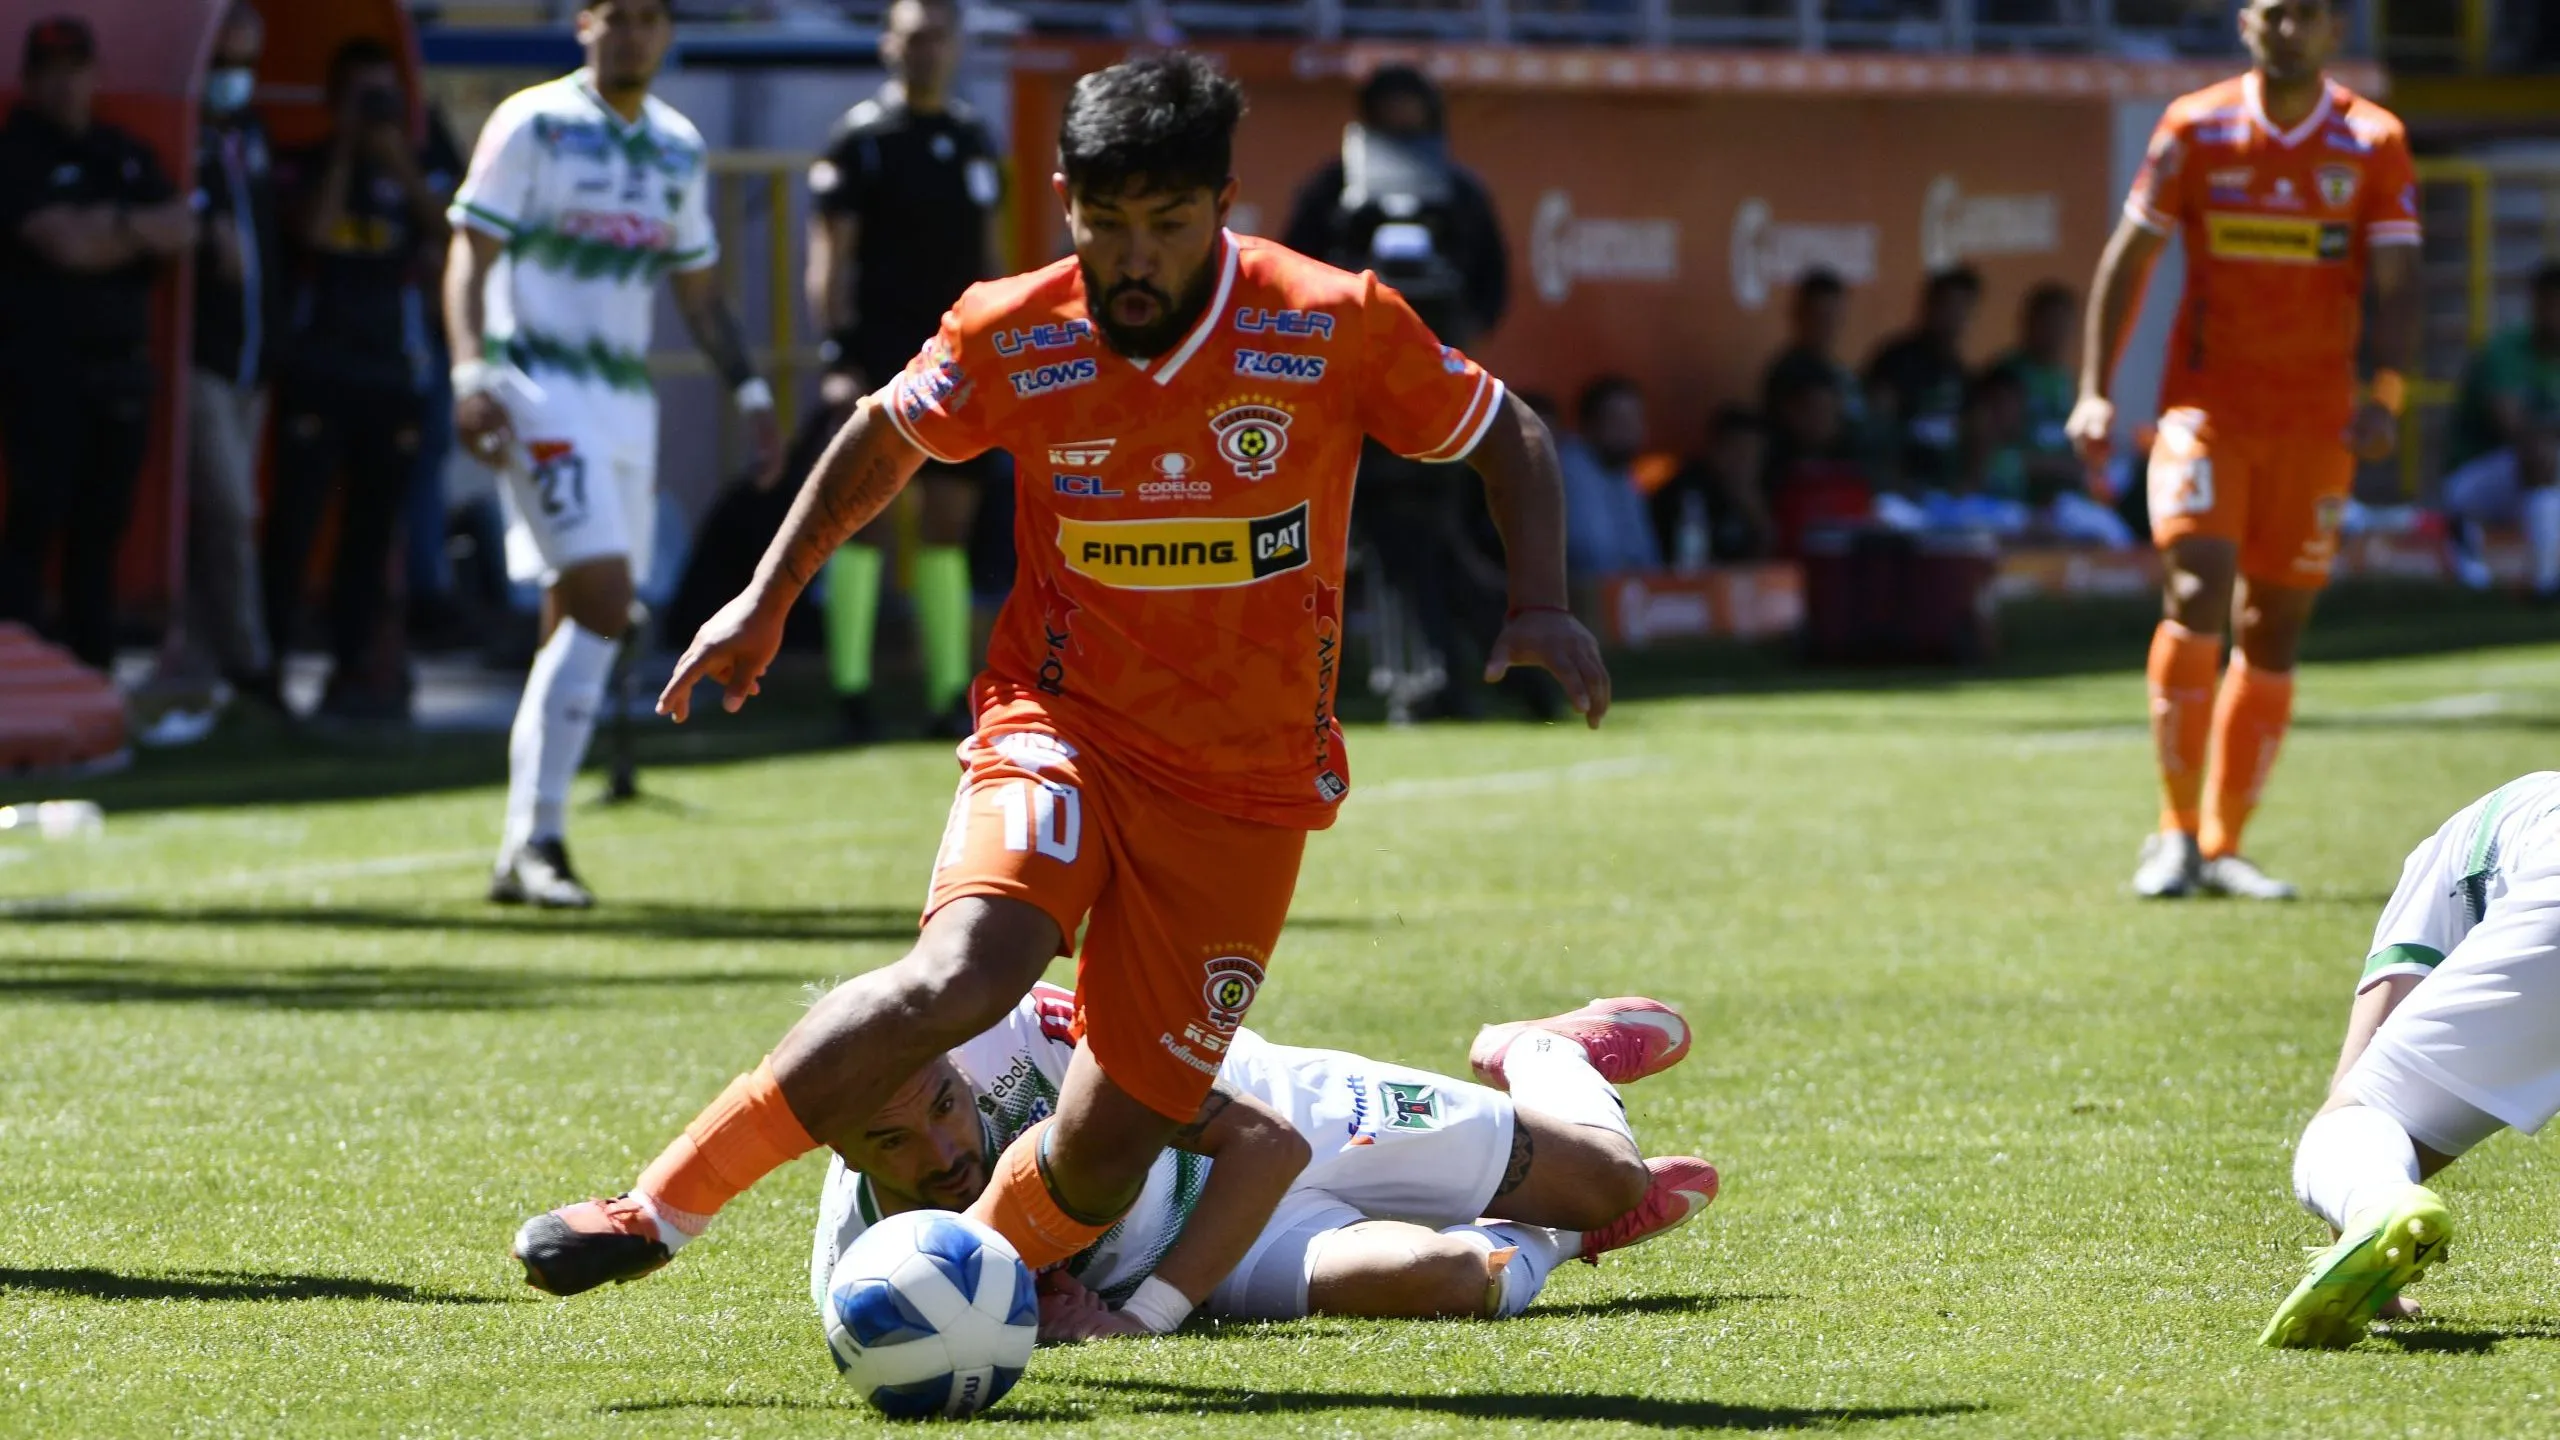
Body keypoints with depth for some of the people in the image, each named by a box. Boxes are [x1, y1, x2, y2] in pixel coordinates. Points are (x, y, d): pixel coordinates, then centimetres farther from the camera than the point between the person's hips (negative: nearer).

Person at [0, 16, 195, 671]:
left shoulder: (126, 156, 16)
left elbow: (180, 230, 4)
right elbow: (64, 244, -16)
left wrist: (115, 225, -13)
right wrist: (140, 233, -3)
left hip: (120, 365, 6)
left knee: (102, 523, 7)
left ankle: (93, 667, 11)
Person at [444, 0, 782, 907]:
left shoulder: (680, 149, 14)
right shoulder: (533, 125, -4)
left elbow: (699, 293, 23)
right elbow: (470, 257, -7)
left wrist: (750, 395, 14)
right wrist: (470, 374, -19)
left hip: (627, 400, 7)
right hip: (541, 387, -7)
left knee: (582, 622, 6)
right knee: (601, 597, -20)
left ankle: (522, 852, 13)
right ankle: (538, 839, -19)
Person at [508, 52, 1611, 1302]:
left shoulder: (1336, 328, -10)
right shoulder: (1009, 338, -6)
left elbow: (1504, 436, 5)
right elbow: (884, 437, 16)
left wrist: (1539, 606, -10)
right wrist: (768, 599, 18)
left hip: (1250, 783, 1)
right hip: (1063, 724, -1)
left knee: (1107, 1150, -4)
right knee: (961, 977, -31)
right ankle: (659, 1209, -22)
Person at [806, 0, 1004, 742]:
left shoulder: (973, 138, 14)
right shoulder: (859, 137, -4)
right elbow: (831, 255, -8)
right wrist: (840, 356, -16)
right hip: (879, 357, -5)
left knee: (949, 524, 6)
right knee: (866, 519, -5)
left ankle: (950, 694, 8)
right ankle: (851, 692, -1)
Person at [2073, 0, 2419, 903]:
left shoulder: (2373, 144, 1)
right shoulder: (2197, 130, 0)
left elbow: (2395, 283, -5)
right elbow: (2129, 258, 6)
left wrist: (2385, 393, -21)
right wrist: (2095, 390, -1)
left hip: (2315, 420, 1)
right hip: (2206, 406, -1)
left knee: (2274, 633, 4)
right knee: (2195, 599, -17)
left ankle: (2222, 846, 13)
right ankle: (2176, 829, -6)